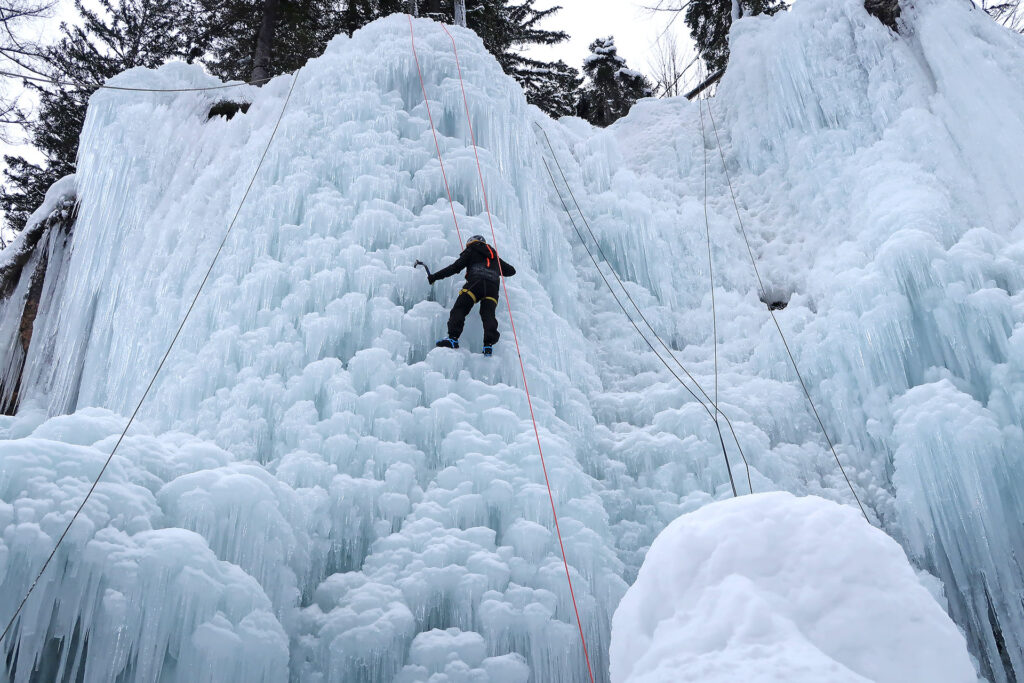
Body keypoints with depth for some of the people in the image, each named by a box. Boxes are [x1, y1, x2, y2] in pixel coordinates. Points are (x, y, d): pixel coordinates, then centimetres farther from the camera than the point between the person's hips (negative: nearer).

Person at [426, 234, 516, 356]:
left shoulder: (471, 251, 23)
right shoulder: (494, 255, 36)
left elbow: (456, 267, 11)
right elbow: (511, 271, 43)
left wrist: (435, 276, 15)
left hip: (475, 283, -4)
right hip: (493, 287, 4)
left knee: (459, 309, -7)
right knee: (488, 314, -6)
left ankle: (453, 338, -23)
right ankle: (489, 344, -26)